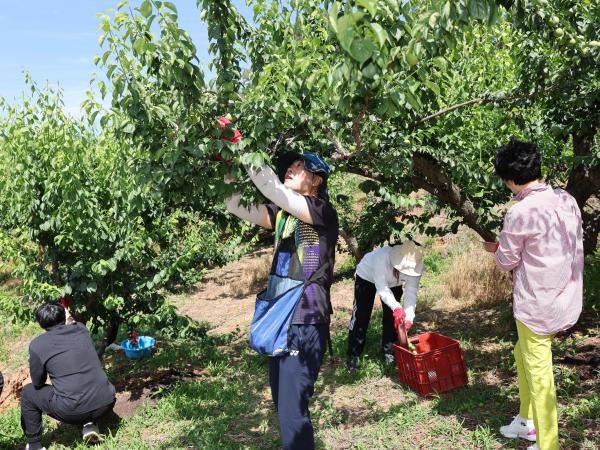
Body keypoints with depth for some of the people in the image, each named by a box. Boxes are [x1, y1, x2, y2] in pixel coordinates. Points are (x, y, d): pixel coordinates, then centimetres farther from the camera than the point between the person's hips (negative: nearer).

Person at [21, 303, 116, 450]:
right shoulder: (81, 329, 8)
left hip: (72, 411, -3)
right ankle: (90, 424, 20)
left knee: (28, 392, 21)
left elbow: (38, 382, 8)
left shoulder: (37, 345, -2)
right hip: (105, 404, 3)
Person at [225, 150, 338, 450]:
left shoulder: (323, 211, -11)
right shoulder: (282, 213, 10)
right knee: (282, 404, 18)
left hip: (305, 324, -8)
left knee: (292, 410, -7)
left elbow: (273, 190, -23)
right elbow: (237, 206, 6)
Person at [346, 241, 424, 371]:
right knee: (361, 316, -6)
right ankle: (352, 355, 1)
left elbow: (411, 292, -29)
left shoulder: (416, 266, -31)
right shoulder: (383, 256, -46)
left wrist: (409, 317, -41)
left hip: (393, 283, 4)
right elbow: (381, 287, -43)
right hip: (367, 277, -4)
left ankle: (388, 352, 17)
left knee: (392, 317, 1)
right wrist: (396, 307, -55)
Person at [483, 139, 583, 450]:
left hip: (537, 305, -8)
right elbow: (575, 246, 13)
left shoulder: (520, 213, -20)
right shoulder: (567, 200, 0)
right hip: (566, 298, 8)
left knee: (538, 373, 6)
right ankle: (527, 420, 38)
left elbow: (506, 262, -8)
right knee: (523, 354, 25)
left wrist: (496, 248, 14)